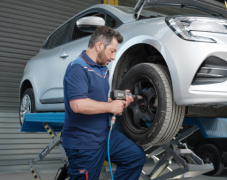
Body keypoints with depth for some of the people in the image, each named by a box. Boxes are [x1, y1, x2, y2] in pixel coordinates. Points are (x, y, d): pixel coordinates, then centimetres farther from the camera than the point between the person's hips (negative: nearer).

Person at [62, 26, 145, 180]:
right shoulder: (78, 68, -17)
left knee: (137, 156, 9)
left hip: (105, 135, 9)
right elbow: (78, 105, -30)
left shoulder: (103, 69, 13)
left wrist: (120, 100, 3)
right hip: (83, 144, -9)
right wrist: (111, 106, -18)